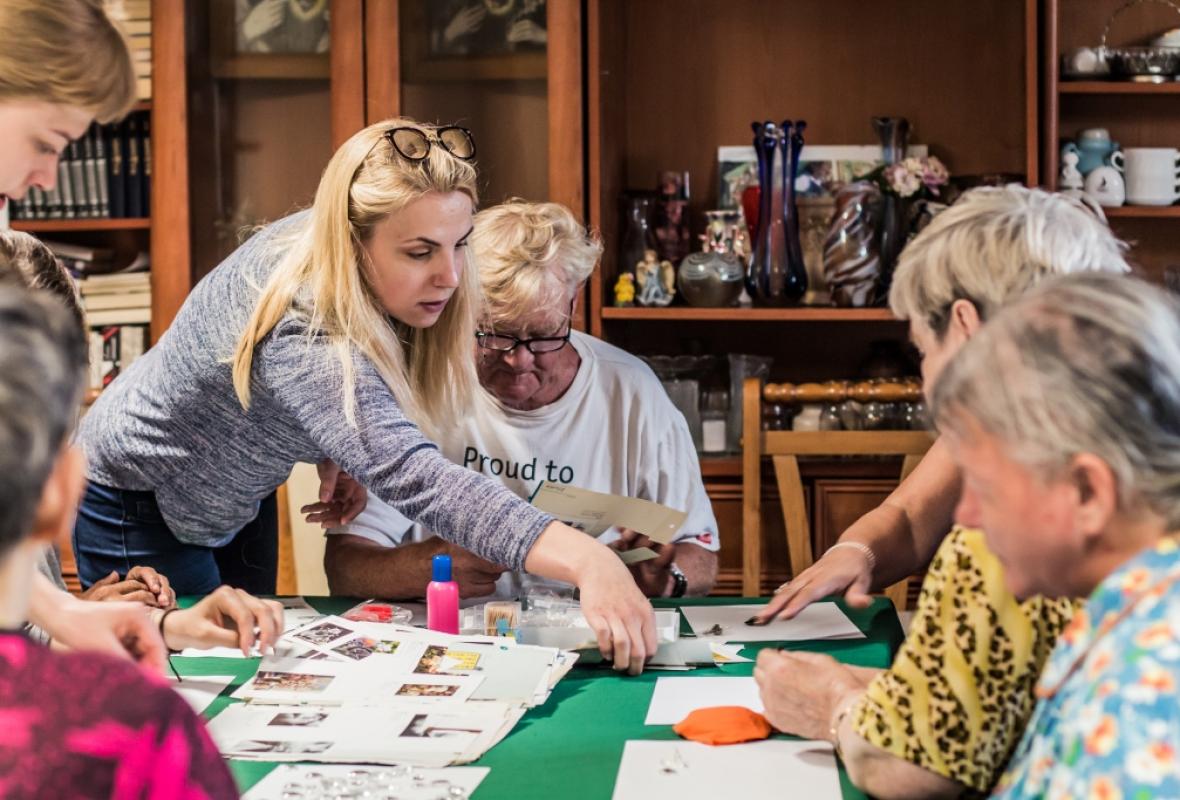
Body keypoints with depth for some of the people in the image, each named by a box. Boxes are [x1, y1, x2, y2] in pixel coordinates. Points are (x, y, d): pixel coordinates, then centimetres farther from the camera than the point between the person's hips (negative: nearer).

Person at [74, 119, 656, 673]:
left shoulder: (311, 237, -19)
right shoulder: (303, 342, -44)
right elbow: (415, 480, -58)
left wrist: (340, 464, -10)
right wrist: (585, 560, -68)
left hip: (233, 497, 8)